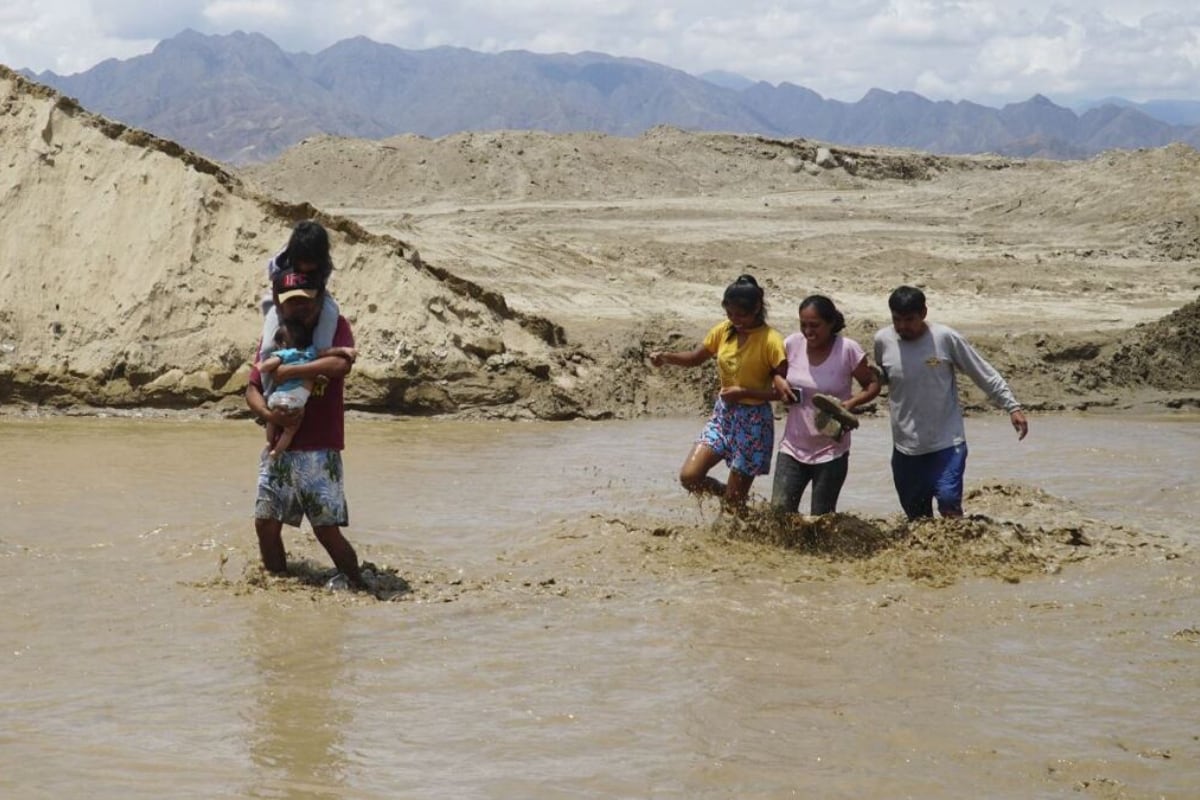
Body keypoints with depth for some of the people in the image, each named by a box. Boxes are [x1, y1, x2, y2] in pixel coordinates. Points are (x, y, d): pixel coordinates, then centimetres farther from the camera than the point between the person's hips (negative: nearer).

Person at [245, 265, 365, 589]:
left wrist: (289, 370, -18)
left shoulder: (336, 327, -5)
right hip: (278, 449, 5)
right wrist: (267, 413, -13)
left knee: (327, 529, -7)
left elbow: (341, 364, -26)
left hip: (320, 450, -5)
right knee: (266, 523, 4)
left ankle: (358, 585, 9)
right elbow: (252, 389, 9)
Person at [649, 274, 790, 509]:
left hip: (753, 421, -6)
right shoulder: (723, 331, 0)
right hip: (723, 414, 6)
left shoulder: (770, 341, -17)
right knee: (689, 476, -5)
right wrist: (665, 357, -5)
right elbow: (696, 358, 13)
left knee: (734, 503, -1)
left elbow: (783, 391, -17)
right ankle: (732, 497, 21)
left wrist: (744, 392, -24)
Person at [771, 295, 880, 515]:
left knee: (821, 519, 6)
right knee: (779, 510, -6)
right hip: (793, 447, 3)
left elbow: (872, 385, -3)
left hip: (831, 453, -3)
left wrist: (851, 403, -21)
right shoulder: (792, 344, -4)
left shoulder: (848, 350, -13)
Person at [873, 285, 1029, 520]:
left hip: (947, 444, -3)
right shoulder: (882, 341, -4)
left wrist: (1012, 407, -8)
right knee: (917, 517, 12)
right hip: (905, 449, 3)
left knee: (949, 503, -19)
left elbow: (985, 375, -5)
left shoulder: (946, 338, -11)